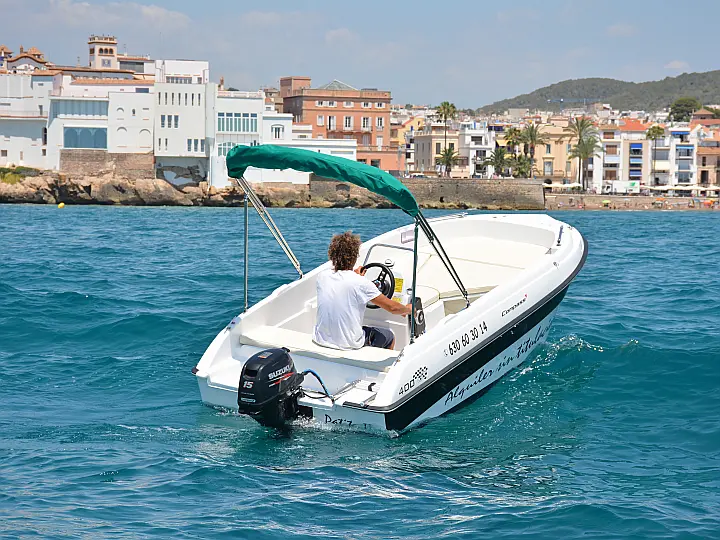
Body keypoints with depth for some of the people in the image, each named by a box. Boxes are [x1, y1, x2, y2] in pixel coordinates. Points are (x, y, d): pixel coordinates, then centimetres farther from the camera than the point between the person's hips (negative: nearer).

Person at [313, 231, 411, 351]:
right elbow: (393, 308, -9)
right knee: (389, 336, 20)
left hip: (320, 340, 6)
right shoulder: (361, 283, -18)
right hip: (348, 344, -6)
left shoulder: (322, 276, -3)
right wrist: (408, 309, 12)